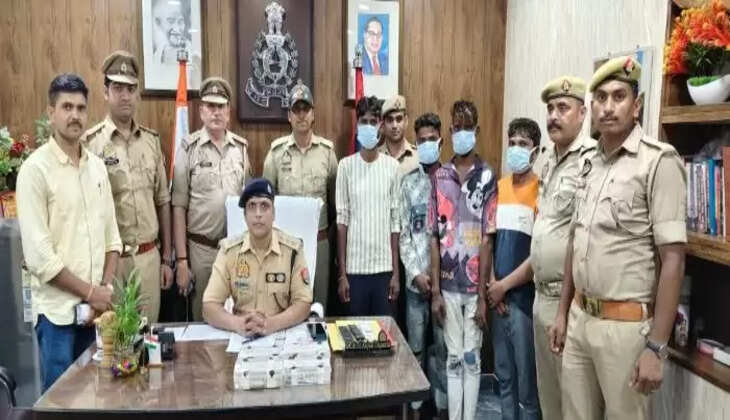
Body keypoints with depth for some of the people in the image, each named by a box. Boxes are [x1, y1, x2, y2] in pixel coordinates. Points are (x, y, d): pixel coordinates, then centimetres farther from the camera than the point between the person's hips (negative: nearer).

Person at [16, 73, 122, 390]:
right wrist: (90, 292, -12)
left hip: (96, 306, 5)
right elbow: (38, 254, -15)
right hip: (58, 310, -5)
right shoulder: (35, 169, -10)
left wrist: (105, 288, -3)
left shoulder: (97, 166, 8)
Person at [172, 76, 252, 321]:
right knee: (202, 315, 9)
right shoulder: (189, 148, -4)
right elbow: (178, 206, -4)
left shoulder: (241, 148, 6)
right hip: (201, 248, -3)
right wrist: (181, 259, -8)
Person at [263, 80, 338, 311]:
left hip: (319, 240, 1)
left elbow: (335, 197, 8)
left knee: (318, 304, 12)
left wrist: (329, 226, 11)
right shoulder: (277, 151, -2)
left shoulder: (327, 150, 0)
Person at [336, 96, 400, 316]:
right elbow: (342, 220, -1)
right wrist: (342, 273, -3)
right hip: (355, 267, -1)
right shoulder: (346, 165, -2)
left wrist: (396, 272, 1)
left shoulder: (392, 166, 2)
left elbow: (395, 221, 3)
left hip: (384, 266, 1)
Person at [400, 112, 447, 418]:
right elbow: (402, 232, 3)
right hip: (416, 277, 1)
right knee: (415, 346, 10)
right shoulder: (408, 181, 5)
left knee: (444, 345, 9)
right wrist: (416, 272, -6)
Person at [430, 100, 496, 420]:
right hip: (448, 285, 2)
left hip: (474, 285, -2)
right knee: (454, 358, 12)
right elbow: (434, 237, 2)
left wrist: (483, 294, -8)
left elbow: (487, 239, -6)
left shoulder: (487, 177, -4)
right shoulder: (440, 176, 4)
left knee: (472, 357, 10)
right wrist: (435, 291, -2)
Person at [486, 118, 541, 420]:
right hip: (497, 295, 6)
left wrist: (504, 285, -9)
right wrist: (491, 284, 1)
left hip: (524, 295, -5)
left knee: (526, 377, 5)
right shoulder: (499, 187, 9)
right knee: (503, 374, 17)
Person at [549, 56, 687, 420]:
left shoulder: (659, 161, -13)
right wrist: (563, 312, 14)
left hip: (626, 325, -6)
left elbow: (673, 259, -16)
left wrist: (656, 347, -18)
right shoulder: (590, 165, 8)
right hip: (580, 318, 6)